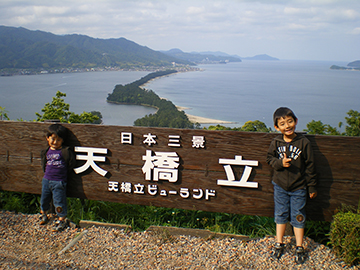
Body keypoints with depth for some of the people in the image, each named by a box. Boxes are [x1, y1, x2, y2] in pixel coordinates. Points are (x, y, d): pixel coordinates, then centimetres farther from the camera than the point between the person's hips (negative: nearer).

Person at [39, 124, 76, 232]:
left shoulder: (65, 151, -12)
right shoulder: (46, 152, 4)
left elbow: (71, 163, -7)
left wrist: (62, 172, -1)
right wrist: (47, 172, 12)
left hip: (59, 182, -5)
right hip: (46, 179, 5)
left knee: (59, 202, 0)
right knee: (44, 199, 20)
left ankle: (62, 220, 16)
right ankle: (44, 214, 45)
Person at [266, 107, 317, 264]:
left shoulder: (303, 142, -12)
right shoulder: (276, 142, -6)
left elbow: (310, 166, -6)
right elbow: (269, 159, 2)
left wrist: (312, 187, -2)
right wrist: (280, 163, -19)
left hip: (298, 188, -2)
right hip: (280, 186, 2)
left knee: (297, 217, 6)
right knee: (280, 215, 14)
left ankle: (299, 248, 22)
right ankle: (279, 243, 30)